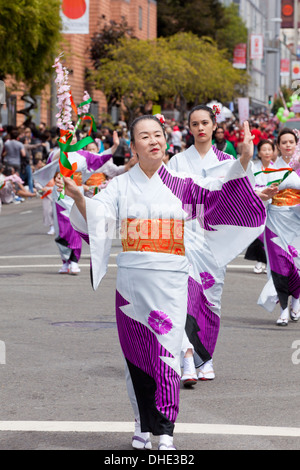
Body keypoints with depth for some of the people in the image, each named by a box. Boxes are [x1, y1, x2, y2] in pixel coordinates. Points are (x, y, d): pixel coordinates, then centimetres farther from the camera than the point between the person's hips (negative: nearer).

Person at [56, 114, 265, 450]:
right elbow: (96, 217, -7)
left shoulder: (182, 184, 5)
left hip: (171, 281, -1)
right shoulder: (121, 185, 6)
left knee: (166, 353, -7)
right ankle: (143, 425, 19)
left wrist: (243, 160, -20)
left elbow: (222, 193, -6)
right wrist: (77, 197, -26)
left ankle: (165, 434, -7)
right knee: (136, 353, 6)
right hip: (131, 280, 1)